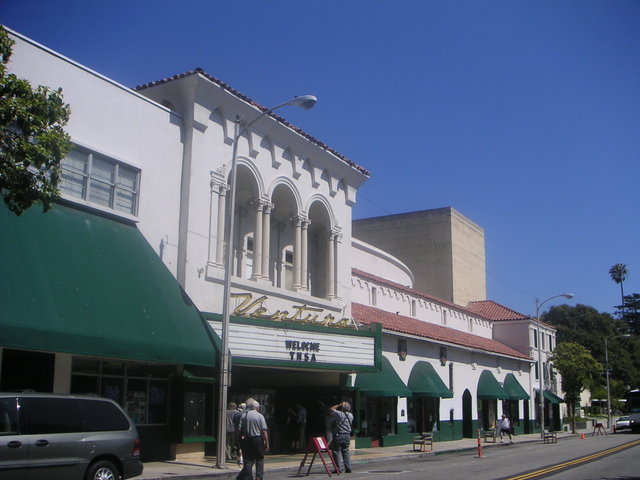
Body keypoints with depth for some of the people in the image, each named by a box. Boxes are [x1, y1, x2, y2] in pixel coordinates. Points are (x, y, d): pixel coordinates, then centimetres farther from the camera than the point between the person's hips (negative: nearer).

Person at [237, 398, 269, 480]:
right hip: (257, 439, -3)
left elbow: (240, 430, 1)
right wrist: (267, 443, -4)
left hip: (246, 440, 3)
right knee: (259, 459, 8)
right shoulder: (260, 416, -6)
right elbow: (264, 432, -8)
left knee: (248, 461, 7)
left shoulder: (243, 415, 3)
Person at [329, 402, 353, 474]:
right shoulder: (351, 415, 4)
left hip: (339, 435, -6)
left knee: (336, 451, 1)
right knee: (345, 451, 14)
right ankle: (348, 468, 11)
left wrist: (339, 405, 7)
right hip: (347, 435, 6)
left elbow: (331, 409, 1)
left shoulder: (339, 414, -13)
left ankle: (339, 468, -2)